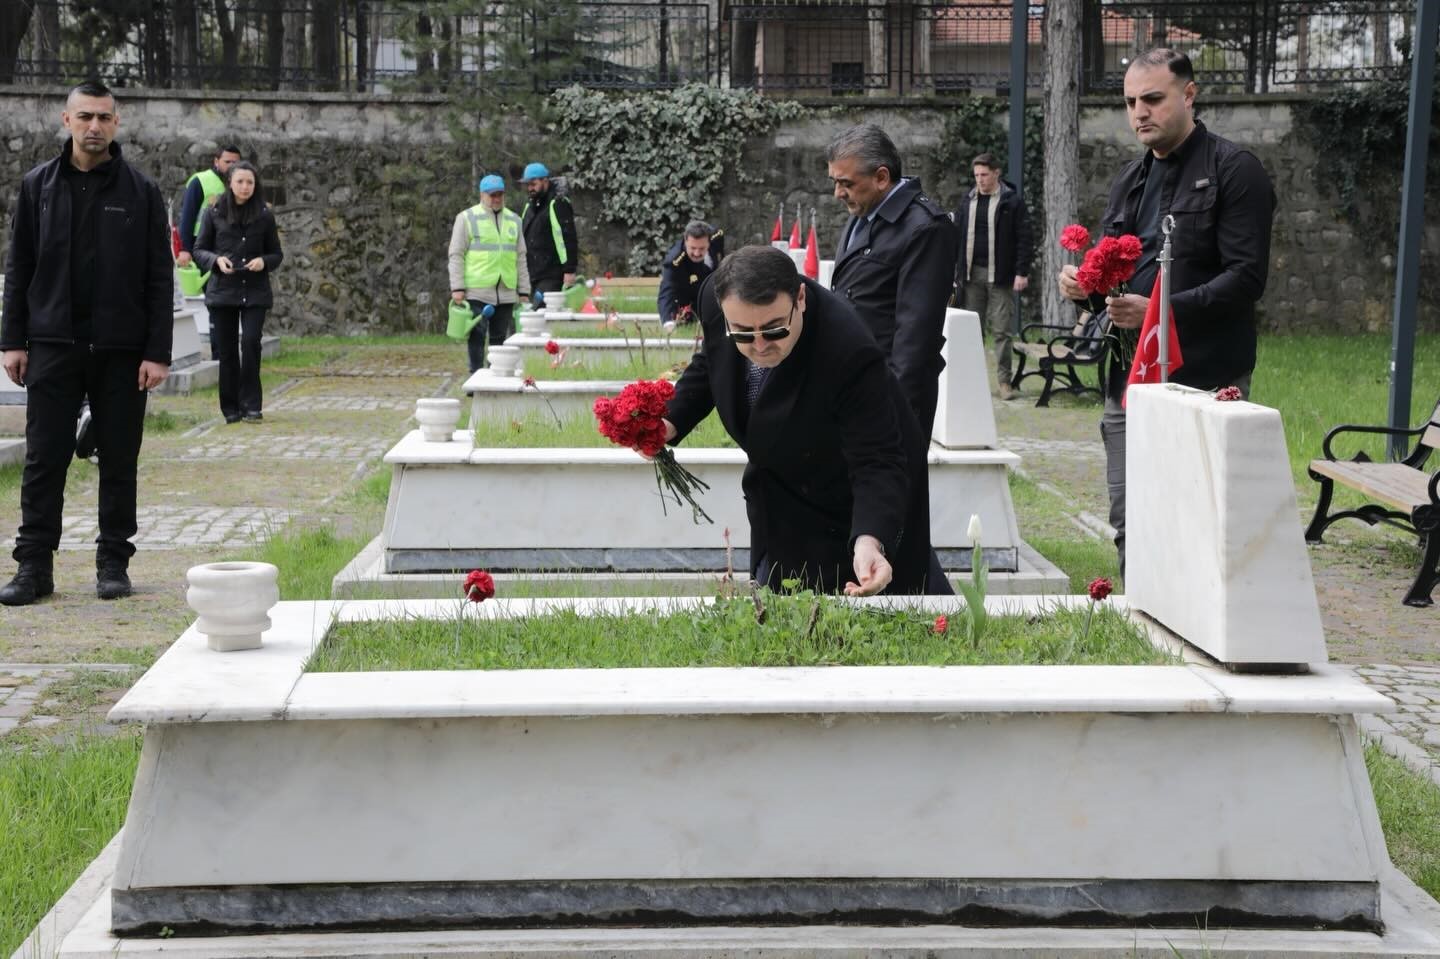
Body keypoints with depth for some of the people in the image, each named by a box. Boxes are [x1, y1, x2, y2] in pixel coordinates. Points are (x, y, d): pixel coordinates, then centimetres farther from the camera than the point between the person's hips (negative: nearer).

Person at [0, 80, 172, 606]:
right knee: (44, 459, 2)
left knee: (119, 460, 5)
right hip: (53, 346, 1)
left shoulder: (141, 192, 2)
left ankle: (113, 562, 15)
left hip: (121, 350, -1)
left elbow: (160, 278, 0)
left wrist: (157, 352, -6)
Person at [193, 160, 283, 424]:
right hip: (222, 290, 1)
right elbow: (199, 250, 8)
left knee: (250, 342, -14)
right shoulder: (215, 213, 3)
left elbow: (276, 254, 10)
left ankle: (251, 405, -4)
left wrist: (263, 261, -11)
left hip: (255, 291, 0)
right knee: (227, 350, 3)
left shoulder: (264, 215, 4)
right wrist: (216, 260, -12)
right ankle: (231, 409, 12)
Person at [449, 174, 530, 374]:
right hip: (477, 291, -4)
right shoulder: (467, 218, 2)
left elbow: (521, 258, 17)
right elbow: (456, 255, -1)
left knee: (500, 338, 7)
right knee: (477, 336, -5)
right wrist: (457, 288, -9)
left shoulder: (513, 221, 15)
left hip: (506, 293, 4)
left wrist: (524, 290, 11)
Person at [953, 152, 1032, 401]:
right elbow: (956, 237, 13)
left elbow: (1023, 239, -4)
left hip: (1000, 276, -4)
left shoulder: (1012, 202, -1)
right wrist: (954, 272, 7)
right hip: (972, 274, 4)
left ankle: (1004, 381, 4)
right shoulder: (967, 202, 11)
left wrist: (1021, 272, -10)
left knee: (1001, 331, -2)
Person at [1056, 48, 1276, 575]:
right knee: (1129, 526, 10)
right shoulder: (1129, 180, 17)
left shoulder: (1234, 170, -6)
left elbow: (1246, 277, -14)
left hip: (1203, 379, -7)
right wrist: (1083, 284, 0)